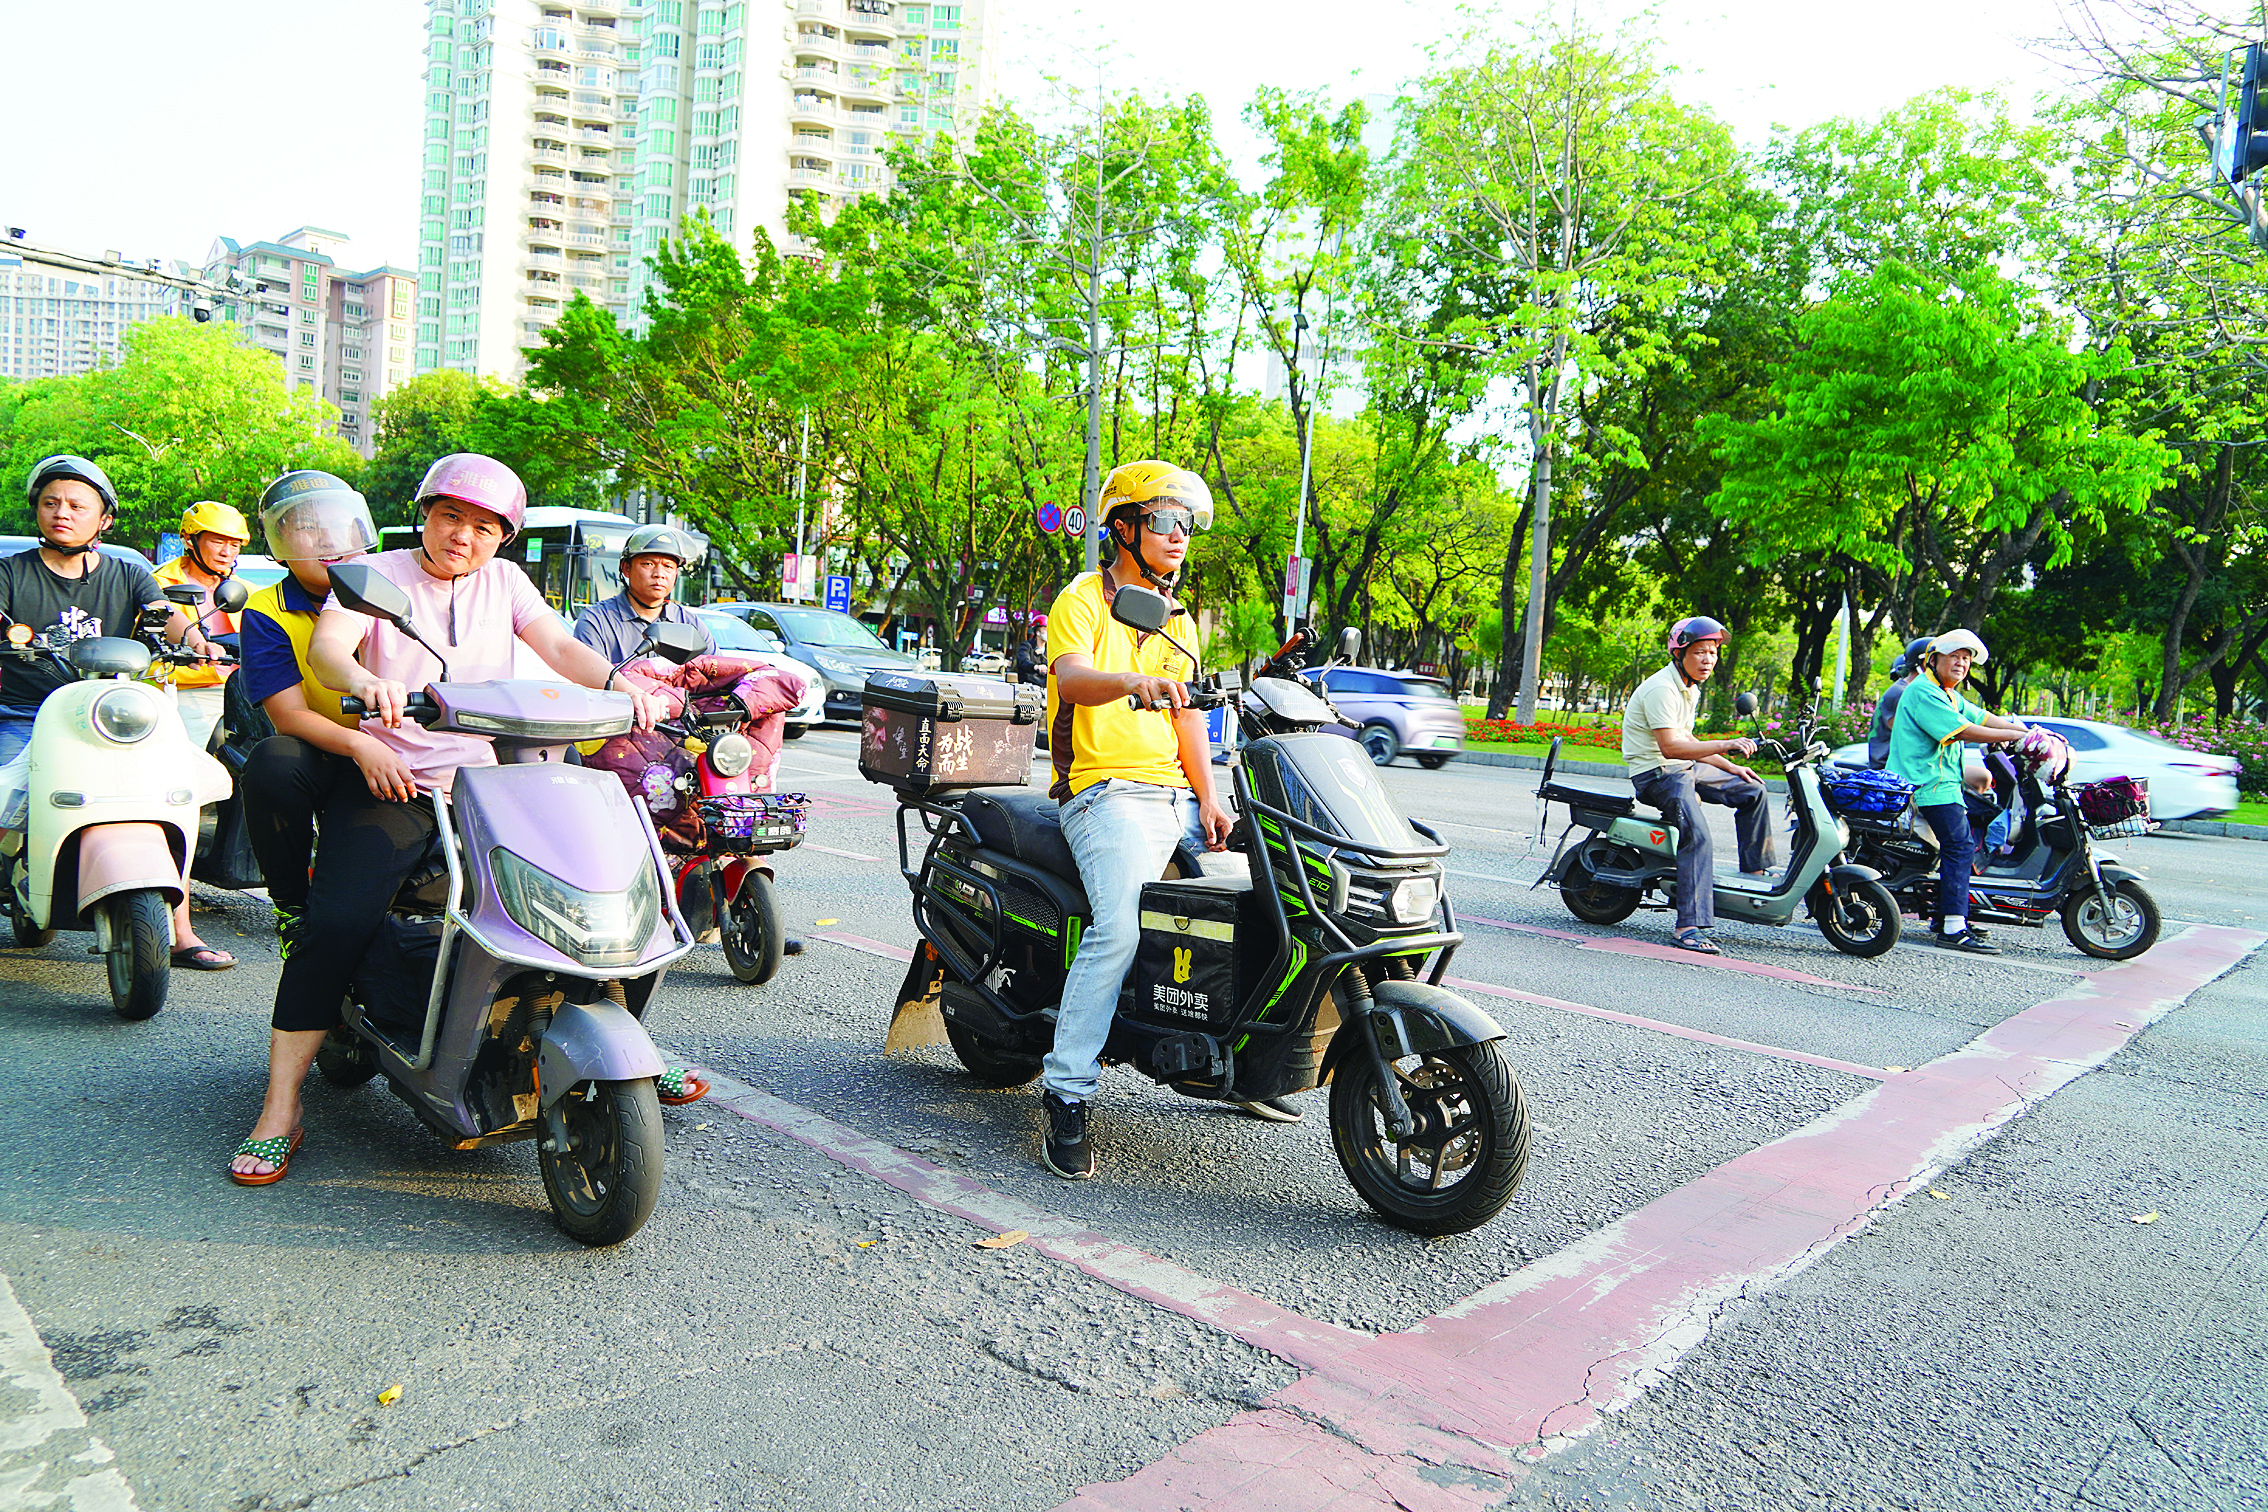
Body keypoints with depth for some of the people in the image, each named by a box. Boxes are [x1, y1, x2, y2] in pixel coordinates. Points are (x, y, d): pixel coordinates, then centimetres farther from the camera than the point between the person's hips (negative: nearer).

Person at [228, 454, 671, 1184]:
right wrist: (364, 681, -38)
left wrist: (617, 680, -22)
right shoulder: (377, 574, 3)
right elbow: (325, 645, -14)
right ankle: (279, 1110, -10)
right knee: (337, 922, -21)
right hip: (387, 783, -3)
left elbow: (558, 645, 0)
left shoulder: (504, 582, 14)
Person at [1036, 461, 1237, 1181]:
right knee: (1121, 924, -28)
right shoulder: (1083, 598, -1)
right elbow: (1071, 678, -21)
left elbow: (1186, 713, 12)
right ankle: (1066, 1096, -20)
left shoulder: (1177, 620, 21)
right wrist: (1132, 680, -42)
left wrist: (1208, 797, -3)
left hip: (1176, 793, 7)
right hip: (1107, 791, -7)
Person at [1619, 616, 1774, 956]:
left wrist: (1731, 767, 16)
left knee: (1753, 791, 15)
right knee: (1698, 838, -27)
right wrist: (1726, 746, -37)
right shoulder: (1661, 689, -20)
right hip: (1656, 774, -10)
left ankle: (1754, 871, 24)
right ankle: (1689, 927, -32)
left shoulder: (1690, 690, 13)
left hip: (1684, 768, 10)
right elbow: (1669, 747, -30)